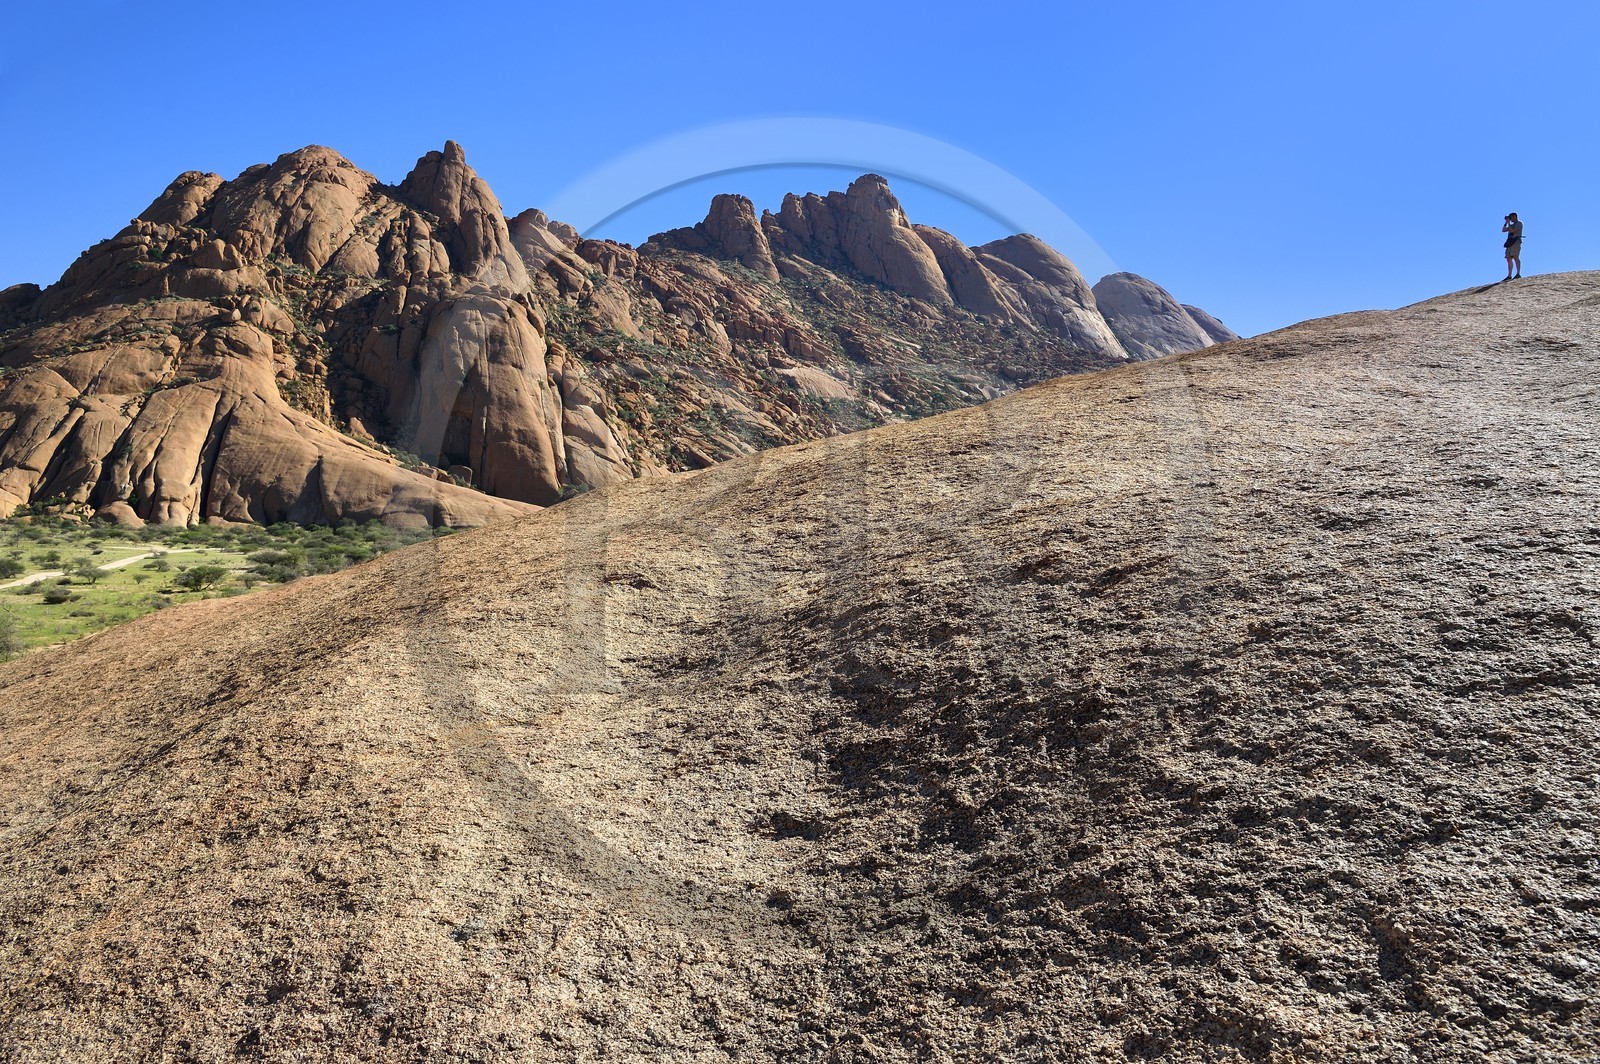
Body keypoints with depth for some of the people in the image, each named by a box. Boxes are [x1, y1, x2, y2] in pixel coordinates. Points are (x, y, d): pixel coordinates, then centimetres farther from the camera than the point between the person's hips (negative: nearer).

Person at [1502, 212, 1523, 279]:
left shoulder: (1519, 223, 3)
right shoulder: (1512, 225, 26)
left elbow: (1512, 230, -11)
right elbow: (1503, 230, 22)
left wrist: (1509, 223, -3)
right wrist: (1506, 223, 14)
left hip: (1516, 241, -8)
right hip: (1510, 242, 8)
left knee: (1515, 257, -20)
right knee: (1509, 259, 1)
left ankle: (1518, 274, -26)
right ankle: (1509, 275, 0)